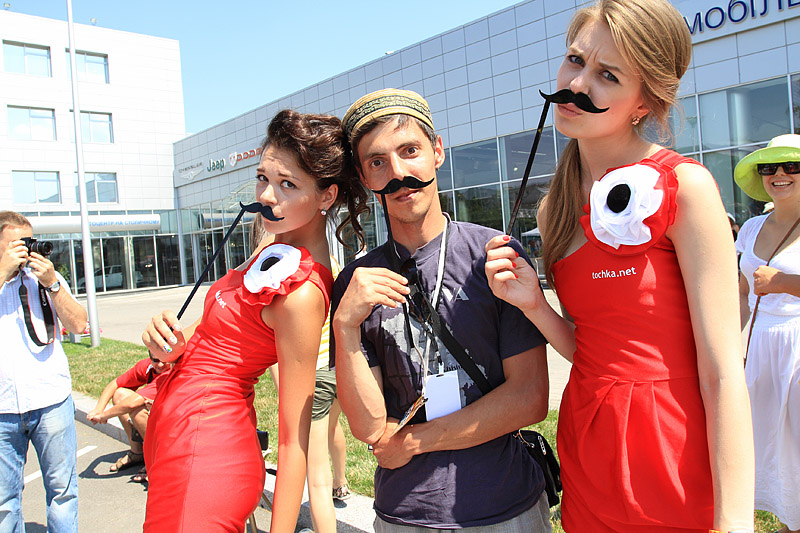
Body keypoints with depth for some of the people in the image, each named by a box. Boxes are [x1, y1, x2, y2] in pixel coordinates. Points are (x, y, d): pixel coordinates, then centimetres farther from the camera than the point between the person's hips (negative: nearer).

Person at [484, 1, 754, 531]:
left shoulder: (683, 185, -13)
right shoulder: (554, 210, 4)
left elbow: (723, 374, -16)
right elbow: (587, 348, 7)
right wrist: (535, 305, -11)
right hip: (586, 446, 6)